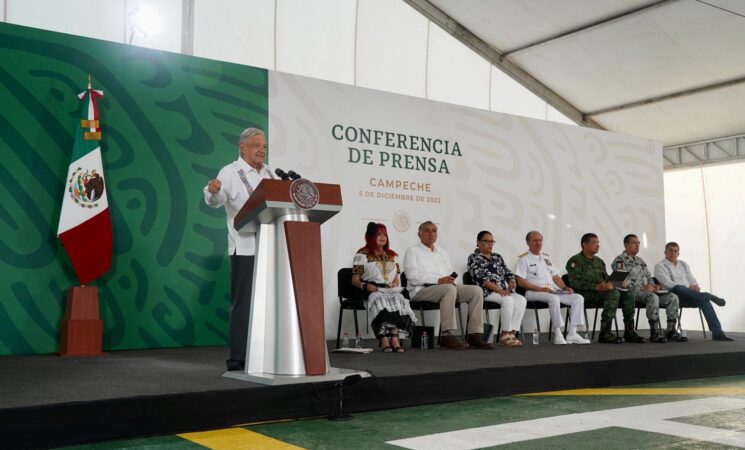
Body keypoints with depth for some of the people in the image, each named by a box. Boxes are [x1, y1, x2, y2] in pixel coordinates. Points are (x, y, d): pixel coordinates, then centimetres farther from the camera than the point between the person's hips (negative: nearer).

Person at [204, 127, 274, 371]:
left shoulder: (269, 173, 17)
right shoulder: (230, 172, -3)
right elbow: (216, 201, -18)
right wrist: (213, 191, -39)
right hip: (245, 249, -6)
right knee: (243, 303, -4)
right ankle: (238, 357, 3)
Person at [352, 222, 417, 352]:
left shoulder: (391, 255, 27)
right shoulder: (362, 255, 11)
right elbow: (355, 280, 4)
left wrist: (395, 284, 1)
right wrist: (365, 286, -16)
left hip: (391, 291, 4)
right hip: (373, 291, -4)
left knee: (398, 300, -32)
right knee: (381, 300, -38)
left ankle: (386, 339, -43)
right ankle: (394, 338, -46)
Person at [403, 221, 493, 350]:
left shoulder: (443, 252, 28)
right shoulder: (413, 251, 7)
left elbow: (451, 275, 23)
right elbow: (413, 277, -8)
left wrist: (450, 280, -3)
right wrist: (438, 280, -18)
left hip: (447, 288, 7)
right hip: (422, 290, -7)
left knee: (476, 290, -15)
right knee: (449, 289, -37)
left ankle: (474, 335, -19)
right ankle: (447, 336, -37)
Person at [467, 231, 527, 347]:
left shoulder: (497, 257, 22)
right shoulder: (473, 258, 1)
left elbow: (508, 273, 16)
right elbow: (481, 278, -12)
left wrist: (512, 282, -8)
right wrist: (498, 289, -22)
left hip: (504, 291, 6)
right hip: (486, 292, -6)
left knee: (521, 300, -21)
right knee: (508, 300, -32)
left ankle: (512, 333, -25)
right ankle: (505, 334, -23)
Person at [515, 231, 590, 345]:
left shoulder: (546, 258, 24)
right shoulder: (524, 259, 2)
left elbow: (555, 276, 24)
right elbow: (520, 282, -8)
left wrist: (565, 287, 4)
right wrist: (541, 289, -17)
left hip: (553, 291, 7)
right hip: (534, 293, -7)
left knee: (578, 298, -11)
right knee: (554, 299, -37)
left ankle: (572, 334, -17)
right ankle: (558, 334, -28)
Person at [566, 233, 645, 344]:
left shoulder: (599, 261, 24)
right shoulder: (575, 261, -1)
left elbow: (607, 279, 23)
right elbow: (575, 283, -14)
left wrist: (609, 284, -3)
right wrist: (597, 287, -24)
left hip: (601, 292, 7)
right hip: (585, 294, -7)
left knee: (627, 295, -15)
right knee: (614, 293, -31)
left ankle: (629, 332, -12)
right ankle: (605, 333, -32)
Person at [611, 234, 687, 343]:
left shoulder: (640, 260, 26)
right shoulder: (619, 261, -2)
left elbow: (649, 277, 26)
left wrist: (654, 286, 2)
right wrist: (642, 288, -20)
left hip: (648, 290, 8)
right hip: (631, 292, -8)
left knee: (673, 297, -12)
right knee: (653, 297, -37)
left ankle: (671, 331, -12)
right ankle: (654, 333, -31)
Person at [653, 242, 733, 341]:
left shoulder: (683, 264, 24)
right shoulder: (660, 266, 4)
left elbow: (692, 280, 19)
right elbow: (668, 284, -10)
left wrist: (695, 287, -7)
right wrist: (689, 288, -18)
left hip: (689, 296, 5)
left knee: (704, 301, -26)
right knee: (678, 288, -39)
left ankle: (717, 332, -31)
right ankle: (709, 296, -30)